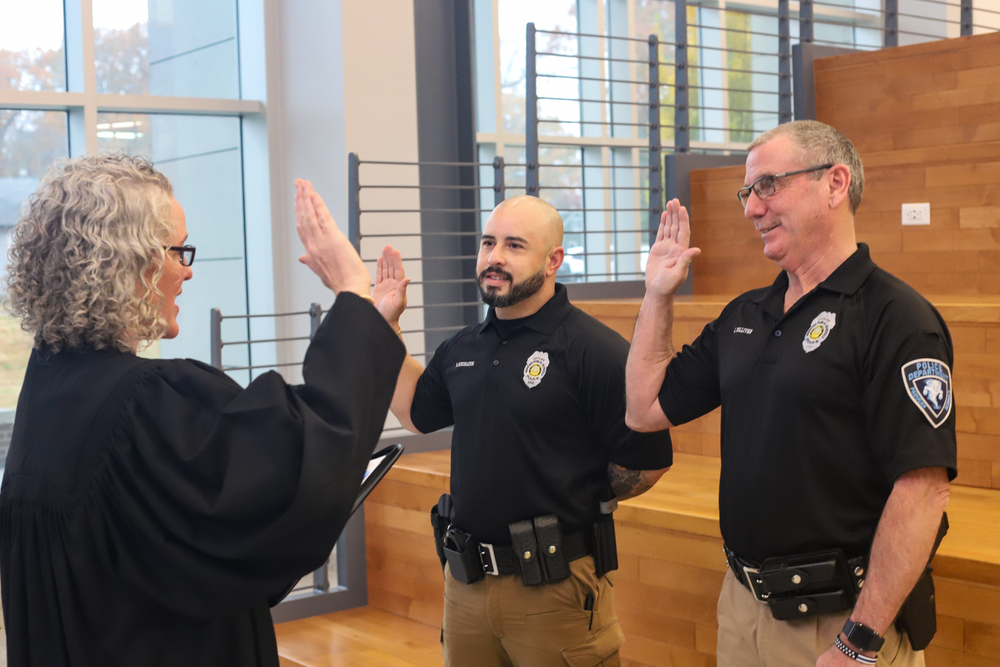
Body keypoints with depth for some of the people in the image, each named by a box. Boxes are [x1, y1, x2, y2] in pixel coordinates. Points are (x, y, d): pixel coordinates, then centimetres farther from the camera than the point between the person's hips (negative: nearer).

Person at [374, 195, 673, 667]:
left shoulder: (595, 350, -14)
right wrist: (386, 326, 14)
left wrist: (576, 504, -2)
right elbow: (416, 412, 23)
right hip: (465, 578, 6)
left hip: (553, 586, -6)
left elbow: (646, 463, -14)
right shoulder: (461, 348, 7)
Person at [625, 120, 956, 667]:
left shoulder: (894, 317, -15)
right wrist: (658, 295, 7)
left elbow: (922, 488, -21)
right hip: (741, 605, 7)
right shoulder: (743, 315, 9)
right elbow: (645, 410, 14)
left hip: (838, 621, -7)